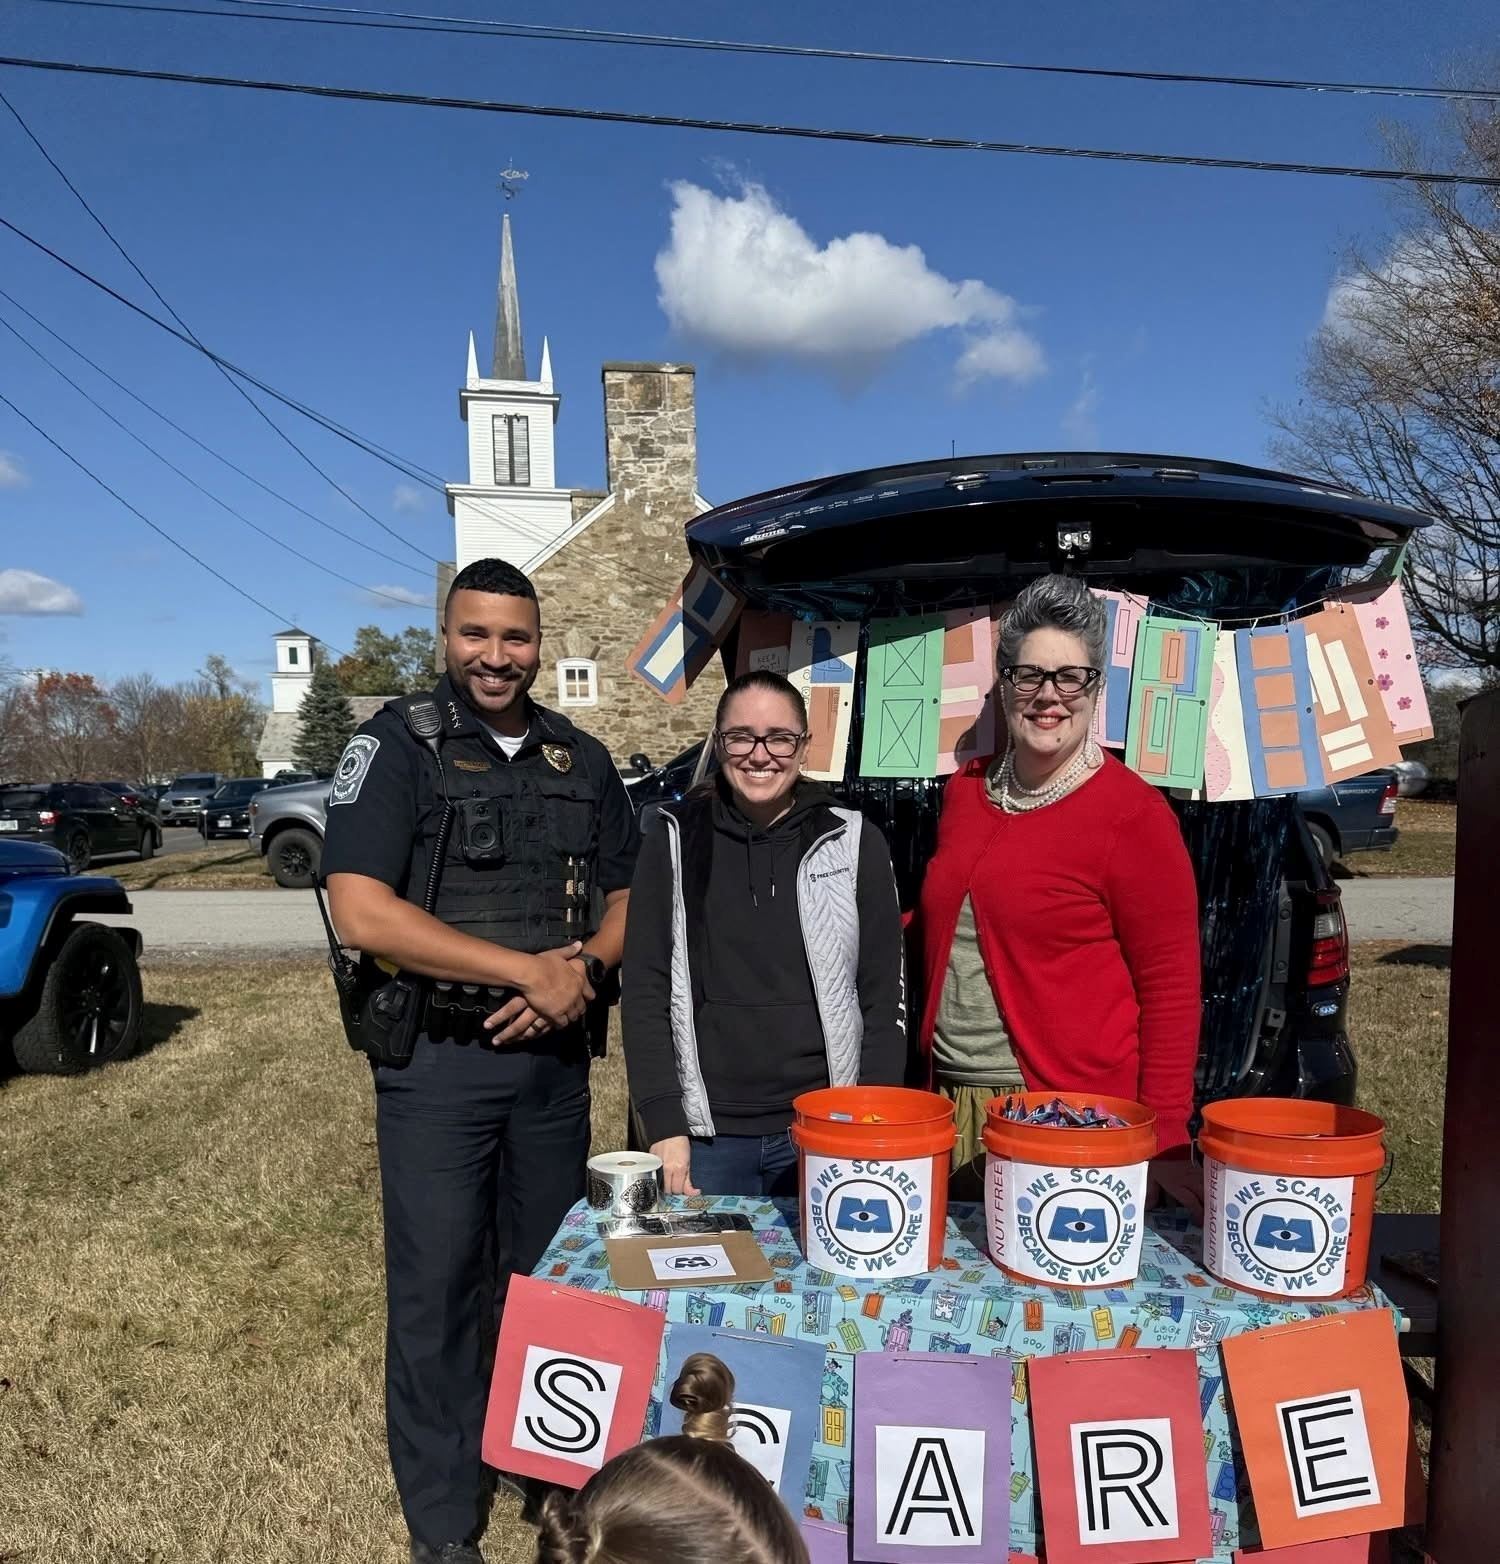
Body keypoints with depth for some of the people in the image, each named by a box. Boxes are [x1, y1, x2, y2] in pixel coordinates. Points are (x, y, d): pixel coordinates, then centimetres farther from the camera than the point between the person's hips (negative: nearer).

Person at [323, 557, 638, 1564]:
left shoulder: (583, 761, 8)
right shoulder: (396, 748, -6)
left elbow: (628, 902, 12)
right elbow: (363, 913, -17)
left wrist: (584, 967, -10)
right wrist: (526, 969, -17)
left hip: (556, 1063, 4)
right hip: (437, 1064, -4)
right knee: (437, 1290, 5)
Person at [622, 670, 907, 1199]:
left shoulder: (855, 842, 0)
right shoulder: (673, 841, 1)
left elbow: (885, 992, 2)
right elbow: (644, 990, 1)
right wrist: (663, 1126, -5)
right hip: (707, 1135, 0)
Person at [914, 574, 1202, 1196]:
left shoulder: (1132, 813, -11)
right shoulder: (965, 788, 6)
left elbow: (1172, 991, -9)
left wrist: (1159, 1144, -11)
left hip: (1076, 1119, -5)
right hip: (952, 1104, 6)